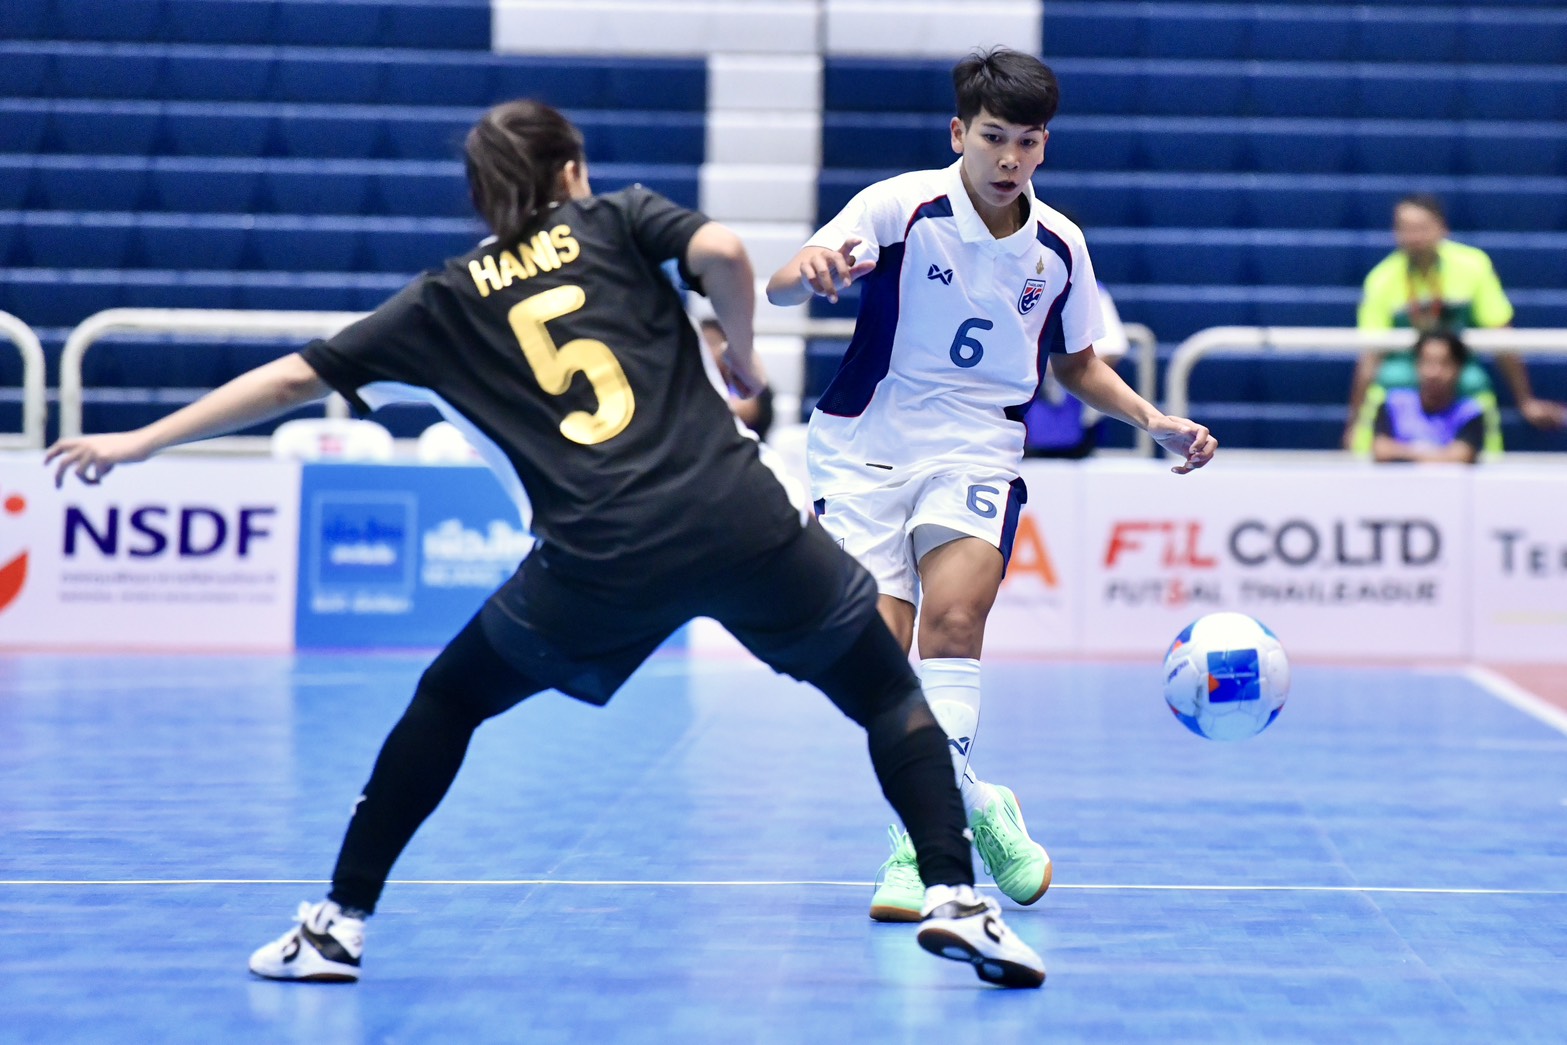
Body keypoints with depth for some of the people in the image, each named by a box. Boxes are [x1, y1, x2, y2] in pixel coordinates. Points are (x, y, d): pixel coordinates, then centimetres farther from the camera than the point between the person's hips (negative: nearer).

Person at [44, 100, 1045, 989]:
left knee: (449, 700, 23)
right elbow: (722, 251, -7)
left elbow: (296, 375, 17)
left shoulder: (449, 299, 17)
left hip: (596, 560, 1)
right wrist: (742, 356, 12)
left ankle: (341, 922, 20)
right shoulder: (618, 219, 15)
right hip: (740, 519, 0)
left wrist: (138, 442, 23)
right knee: (890, 689, 17)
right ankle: (957, 899, 0)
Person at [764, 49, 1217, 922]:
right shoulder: (902, 207, -9)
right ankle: (968, 806, 9)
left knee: (952, 613, -25)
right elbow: (783, 287, -21)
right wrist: (810, 270, -45)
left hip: (978, 452, 1)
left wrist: (1156, 421, 5)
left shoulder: (1059, 248, 3)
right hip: (866, 451, -1)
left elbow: (1077, 364, 20)